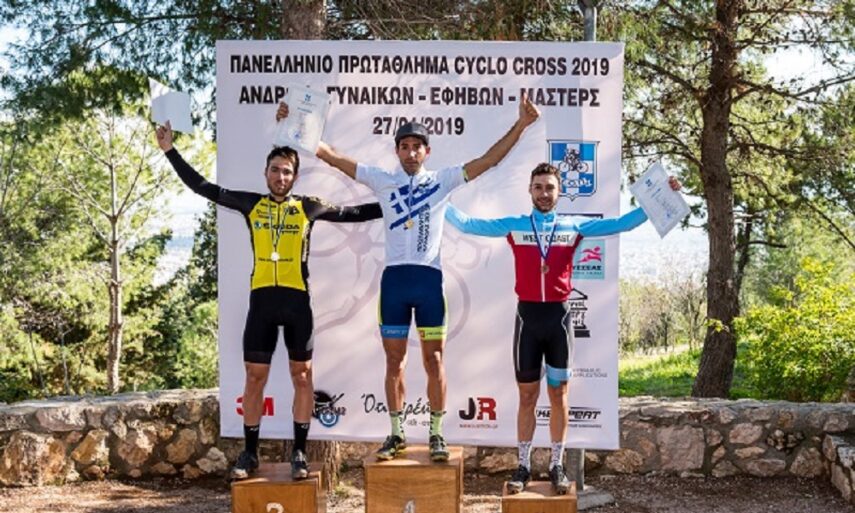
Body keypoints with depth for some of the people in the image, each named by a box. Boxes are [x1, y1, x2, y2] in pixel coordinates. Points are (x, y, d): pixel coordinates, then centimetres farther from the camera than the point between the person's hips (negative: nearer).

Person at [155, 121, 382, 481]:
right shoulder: (251, 204, 8)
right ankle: (250, 453, 14)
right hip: (262, 299, 1)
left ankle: (299, 453, 11)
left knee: (302, 376, 3)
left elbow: (351, 214, 13)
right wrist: (170, 151, 6)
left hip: (297, 300, -1)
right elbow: (202, 187, 9)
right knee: (254, 377, 4)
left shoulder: (309, 208, 7)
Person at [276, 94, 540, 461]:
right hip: (394, 277, 1)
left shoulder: (442, 181, 6)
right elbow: (333, 157, 5)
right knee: (394, 361, 7)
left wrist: (520, 125, -7)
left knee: (434, 359, 2)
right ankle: (396, 434, 18)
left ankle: (436, 435, 11)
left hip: (429, 278, -1)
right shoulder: (383, 181, 8)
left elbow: (488, 160, 1)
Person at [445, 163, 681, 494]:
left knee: (558, 395, 7)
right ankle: (524, 466, 15)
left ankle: (556, 466, 17)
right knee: (527, 396, 6)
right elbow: (467, 224, 4)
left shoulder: (575, 227, 4)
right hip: (528, 316, 0)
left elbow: (621, 223, 3)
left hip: (559, 317, 0)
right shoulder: (513, 226, 3)